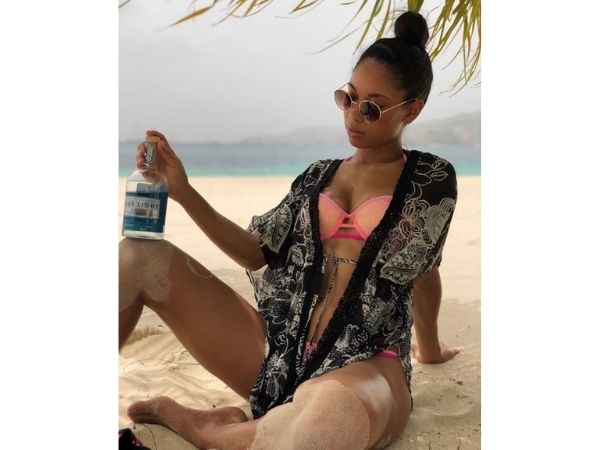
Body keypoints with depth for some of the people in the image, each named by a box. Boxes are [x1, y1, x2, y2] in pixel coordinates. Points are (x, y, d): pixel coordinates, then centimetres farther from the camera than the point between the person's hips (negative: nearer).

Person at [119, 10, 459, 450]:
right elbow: (257, 252, 10)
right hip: (278, 349, 4)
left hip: (364, 365, -4)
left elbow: (423, 271, 12)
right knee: (139, 256, -10)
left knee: (334, 414, -45)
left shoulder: (432, 178, 4)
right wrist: (183, 191, 2)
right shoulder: (318, 176, 14)